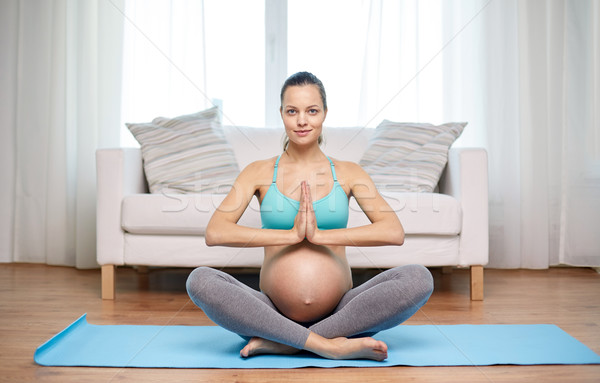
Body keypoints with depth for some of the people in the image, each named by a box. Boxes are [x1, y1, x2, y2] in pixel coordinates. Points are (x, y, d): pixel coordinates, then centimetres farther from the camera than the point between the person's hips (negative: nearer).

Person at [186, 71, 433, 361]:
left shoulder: (348, 173, 7)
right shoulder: (259, 172, 6)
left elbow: (394, 232, -8)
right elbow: (214, 233, -10)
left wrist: (319, 234, -16)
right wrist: (292, 234, -16)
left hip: (340, 313, 1)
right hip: (273, 312, -1)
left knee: (419, 278, -23)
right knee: (200, 280, -26)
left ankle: (278, 343, -22)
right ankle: (328, 345, -26)